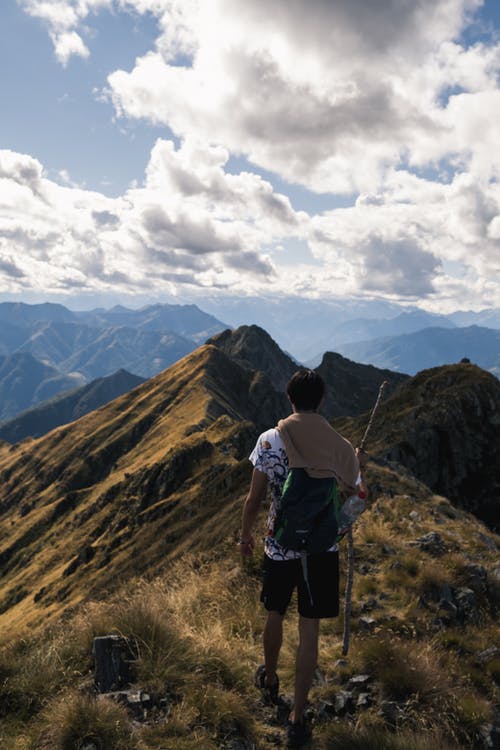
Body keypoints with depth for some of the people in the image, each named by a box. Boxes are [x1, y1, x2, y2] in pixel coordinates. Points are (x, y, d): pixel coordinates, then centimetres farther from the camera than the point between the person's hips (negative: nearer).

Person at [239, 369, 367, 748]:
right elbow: (349, 500, 3)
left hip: (280, 548, 0)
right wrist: (356, 463, 21)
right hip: (322, 550, 0)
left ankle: (269, 679, 49)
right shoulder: (341, 447, -10)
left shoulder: (269, 441, -13)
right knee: (309, 632, 11)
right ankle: (298, 719, 21)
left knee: (275, 615, 24)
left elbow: (254, 499, -7)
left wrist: (246, 535, 11)